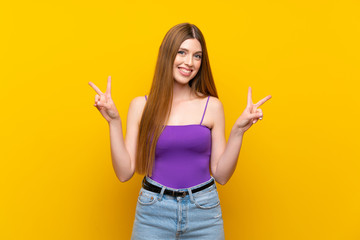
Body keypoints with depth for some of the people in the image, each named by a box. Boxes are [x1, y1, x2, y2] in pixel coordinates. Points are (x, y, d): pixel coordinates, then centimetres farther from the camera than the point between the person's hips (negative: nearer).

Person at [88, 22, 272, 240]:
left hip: (204, 211, 1)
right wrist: (114, 122, -9)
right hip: (153, 213, 0)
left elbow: (221, 175, 0)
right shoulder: (141, 106, -1)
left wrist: (238, 131, -9)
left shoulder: (212, 106, -1)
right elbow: (125, 172, -4)